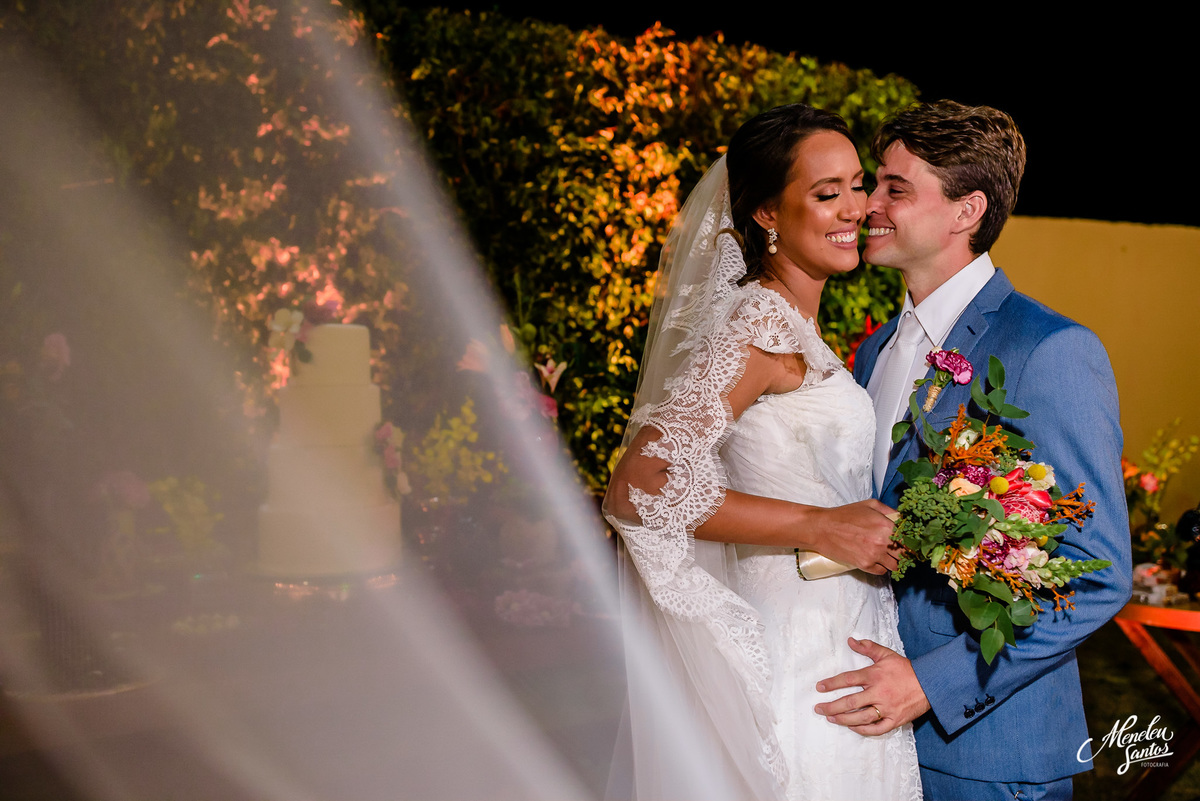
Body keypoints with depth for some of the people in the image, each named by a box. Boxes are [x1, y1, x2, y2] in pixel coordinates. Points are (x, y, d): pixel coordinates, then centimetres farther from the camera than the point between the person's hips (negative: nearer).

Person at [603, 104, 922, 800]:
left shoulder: (794, 328, 12)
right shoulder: (759, 322, -16)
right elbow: (638, 489, -25)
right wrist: (820, 526, -23)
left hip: (843, 650, 9)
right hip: (801, 659, -9)